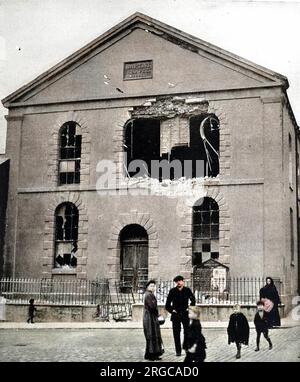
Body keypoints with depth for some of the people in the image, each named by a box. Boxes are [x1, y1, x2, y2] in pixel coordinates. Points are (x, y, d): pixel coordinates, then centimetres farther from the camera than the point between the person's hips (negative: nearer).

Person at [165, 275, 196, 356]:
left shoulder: (187, 290, 0)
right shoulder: (172, 291, -1)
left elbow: (193, 300, 15)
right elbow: (167, 304, 7)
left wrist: (189, 308, 6)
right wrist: (172, 310, -2)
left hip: (185, 314, 0)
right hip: (176, 315, 0)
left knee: (187, 332, 1)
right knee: (176, 333, 2)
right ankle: (178, 351, 8)